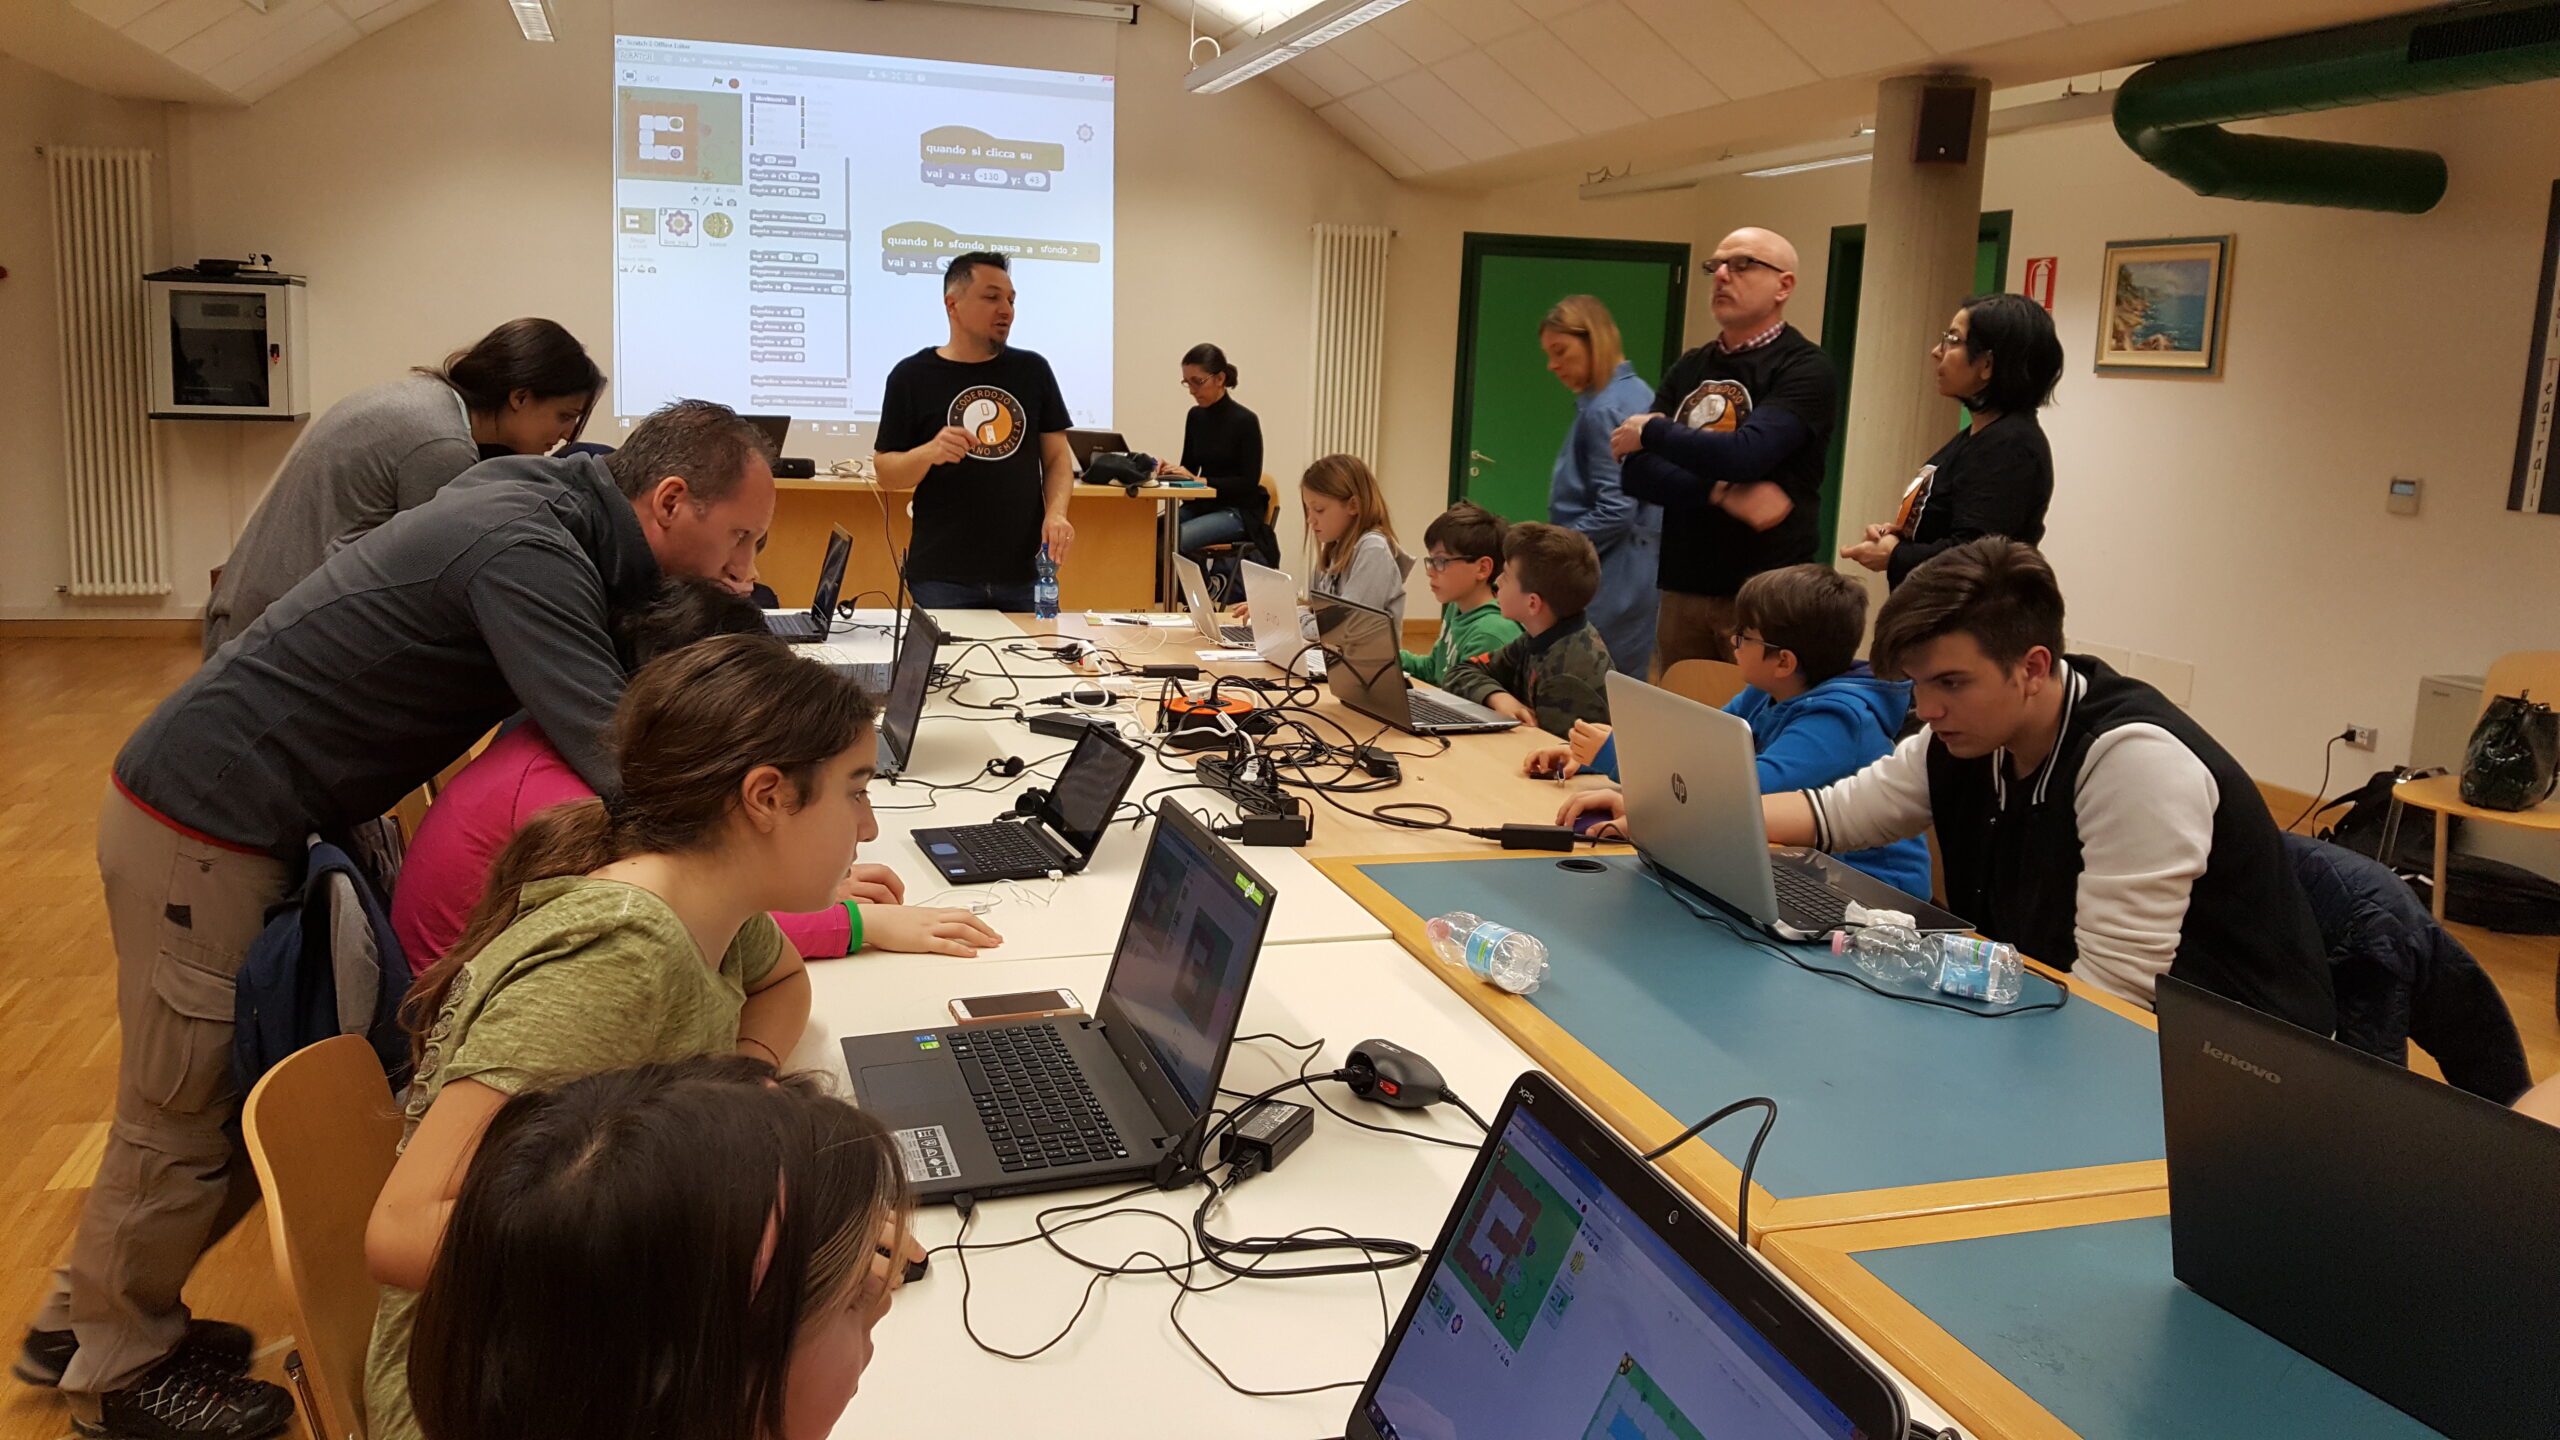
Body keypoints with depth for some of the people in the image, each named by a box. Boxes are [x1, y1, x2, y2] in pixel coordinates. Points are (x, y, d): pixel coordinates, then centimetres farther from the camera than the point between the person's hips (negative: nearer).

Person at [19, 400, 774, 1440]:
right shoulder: (523, 551, -27)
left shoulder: (542, 502, 1)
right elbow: (621, 765, -35)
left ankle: (83, 1319, 39)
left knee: (249, 1096, 19)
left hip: (244, 810, 9)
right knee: (186, 1112, 7)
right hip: (202, 827, -9)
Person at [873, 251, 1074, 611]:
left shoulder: (1032, 370, 10)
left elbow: (1057, 456, 11)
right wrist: (928, 453, -18)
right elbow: (886, 474, 3)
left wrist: (1056, 511, -8)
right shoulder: (912, 375, 2)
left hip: (1025, 572, 2)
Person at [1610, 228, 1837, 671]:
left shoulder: (1805, 369, -5)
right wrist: (1722, 494, -14)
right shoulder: (1689, 368, 13)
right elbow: (1635, 472, 3)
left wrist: (1651, 431, -7)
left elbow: (1745, 455, -21)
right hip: (1682, 590, 6)